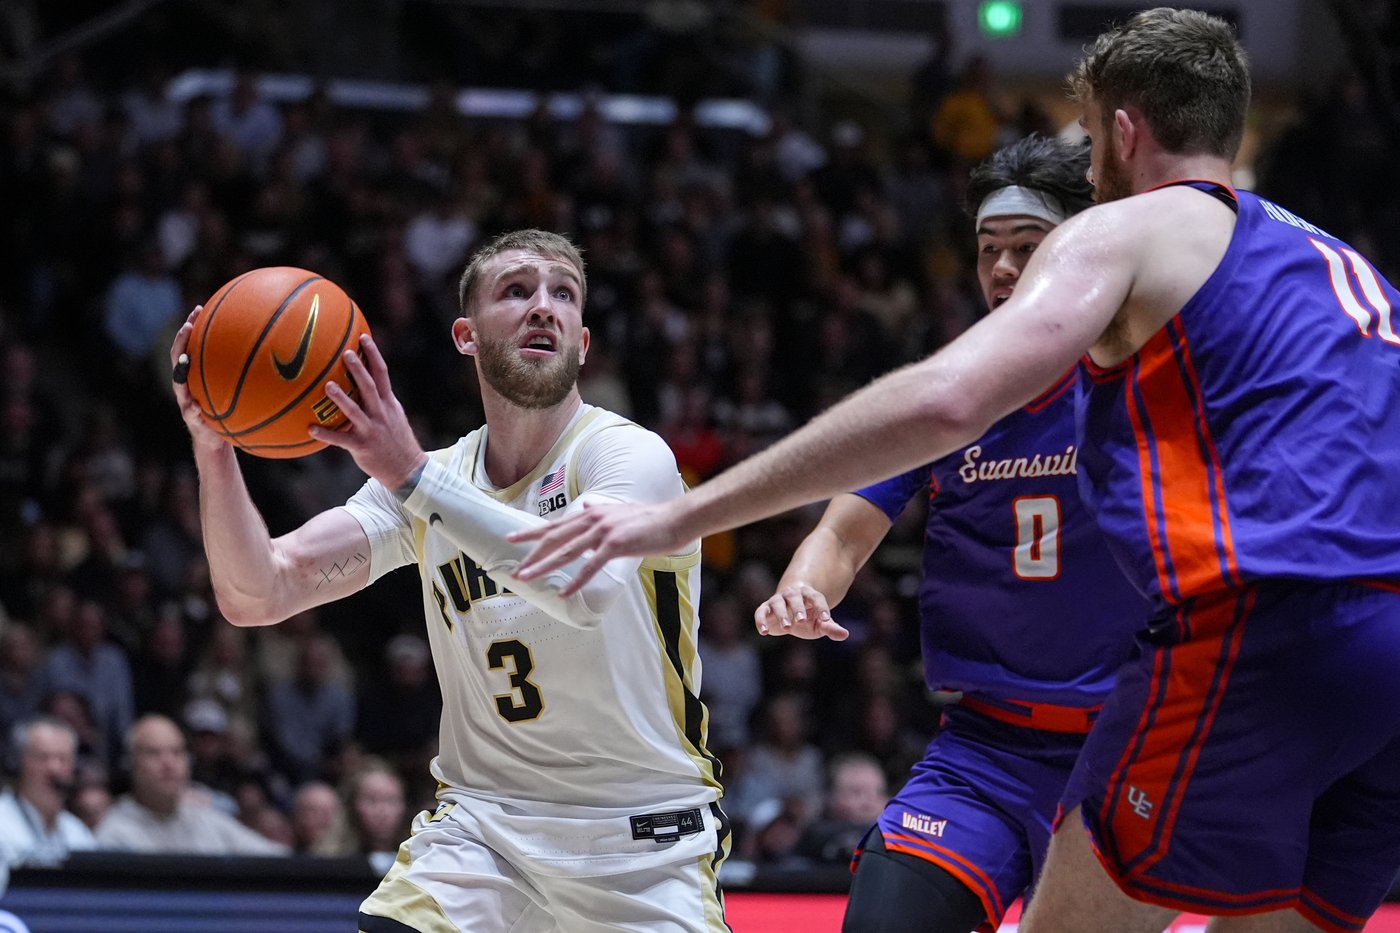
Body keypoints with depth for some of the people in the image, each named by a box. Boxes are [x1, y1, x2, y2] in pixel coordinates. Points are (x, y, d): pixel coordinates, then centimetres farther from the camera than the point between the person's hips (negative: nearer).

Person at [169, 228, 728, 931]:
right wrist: (213, 449, -22)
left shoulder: (629, 454, -13)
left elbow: (585, 583, -35)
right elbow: (256, 596, -6)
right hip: (478, 826, 3)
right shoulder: (429, 488, 3)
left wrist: (411, 476, -41)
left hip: (644, 848, -3)